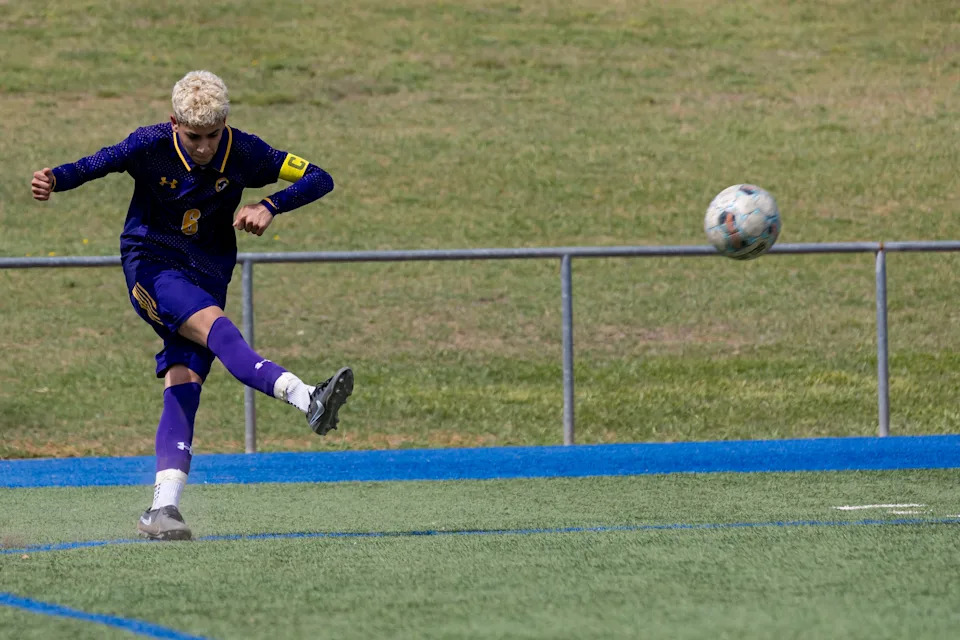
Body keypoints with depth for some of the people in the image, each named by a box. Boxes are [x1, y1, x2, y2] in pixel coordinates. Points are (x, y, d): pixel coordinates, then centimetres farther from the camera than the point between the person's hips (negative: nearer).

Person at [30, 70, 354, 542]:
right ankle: (307, 400, -47)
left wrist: (269, 207, -22)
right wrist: (54, 180, -43)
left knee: (183, 386, -9)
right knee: (216, 327, -30)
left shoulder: (242, 153, -6)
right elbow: (97, 164, -22)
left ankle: (162, 509, -13)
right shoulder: (152, 145, -12)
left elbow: (318, 179, -6)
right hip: (152, 267, -3)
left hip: (207, 276, 4)